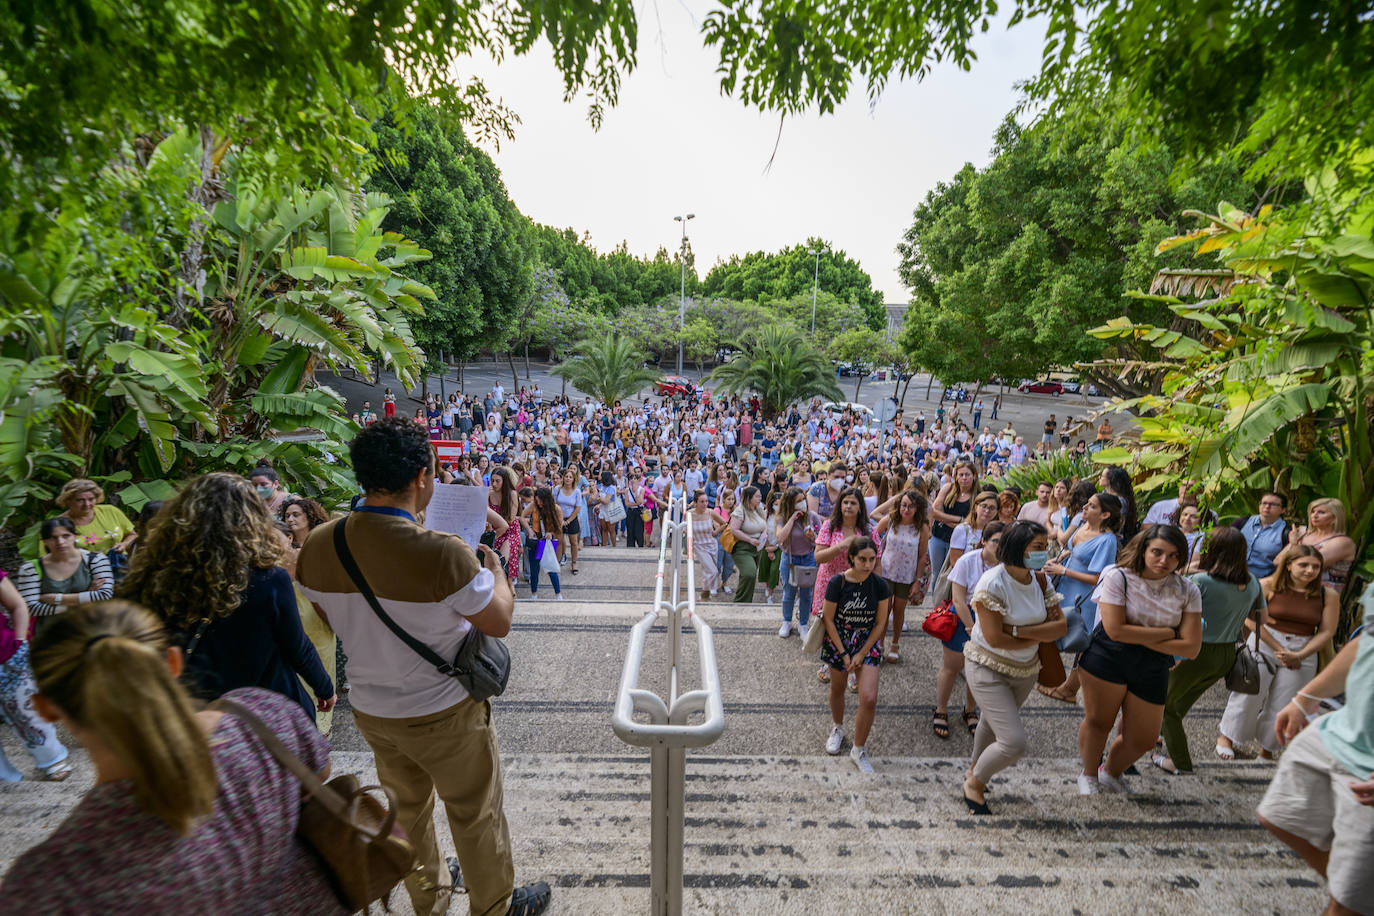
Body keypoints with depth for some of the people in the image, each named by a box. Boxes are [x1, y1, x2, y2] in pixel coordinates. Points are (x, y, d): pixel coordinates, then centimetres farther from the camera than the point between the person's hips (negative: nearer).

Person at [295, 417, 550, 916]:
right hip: (443, 714, -6)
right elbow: (500, 622, -19)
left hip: (370, 710, 6)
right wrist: (495, 570, -1)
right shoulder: (443, 553, -34)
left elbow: (332, 618, 5)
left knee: (407, 806, 28)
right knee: (476, 815, 18)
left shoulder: (317, 547, -14)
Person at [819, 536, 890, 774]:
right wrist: (843, 653, -10)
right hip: (838, 640, 0)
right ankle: (837, 728, 49)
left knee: (869, 699, -9)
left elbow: (880, 623, -4)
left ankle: (859, 750, 12)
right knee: (837, 689, 19)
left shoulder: (879, 585, -11)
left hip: (867, 642, 1)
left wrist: (861, 654, -8)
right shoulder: (837, 582, -17)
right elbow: (829, 620, -10)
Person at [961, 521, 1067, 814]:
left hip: (1025, 669, 6)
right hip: (988, 669, -6)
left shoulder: (1039, 580, -5)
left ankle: (974, 770, 50)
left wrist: (1018, 630, -23)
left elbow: (1059, 626, -8)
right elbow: (995, 639, -27)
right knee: (1014, 742, -11)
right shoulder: (993, 583, -26)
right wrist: (1039, 636, -13)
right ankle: (975, 782, 17)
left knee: (992, 723, 24)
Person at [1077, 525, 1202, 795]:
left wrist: (1140, 638, -15)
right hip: (1107, 659, -3)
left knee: (1143, 740, 10)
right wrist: (1168, 633, -12)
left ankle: (1110, 773, 41)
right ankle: (1088, 775, 34)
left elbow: (1191, 648, -8)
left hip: (1153, 669, 4)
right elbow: (1116, 630, -19)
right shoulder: (1118, 577, -12)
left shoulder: (1188, 591, -2)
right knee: (1098, 721, 6)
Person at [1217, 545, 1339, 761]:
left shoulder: (1328, 595, 0)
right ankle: (1228, 737, 16)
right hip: (1263, 646, -2)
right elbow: (1252, 620, -10)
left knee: (1282, 706, 6)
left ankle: (1267, 749, 24)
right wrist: (1278, 649, -12)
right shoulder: (1268, 585, -7)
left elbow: (1326, 632, -1)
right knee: (1249, 694, -2)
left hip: (1303, 654, 2)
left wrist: (1299, 655, -11)